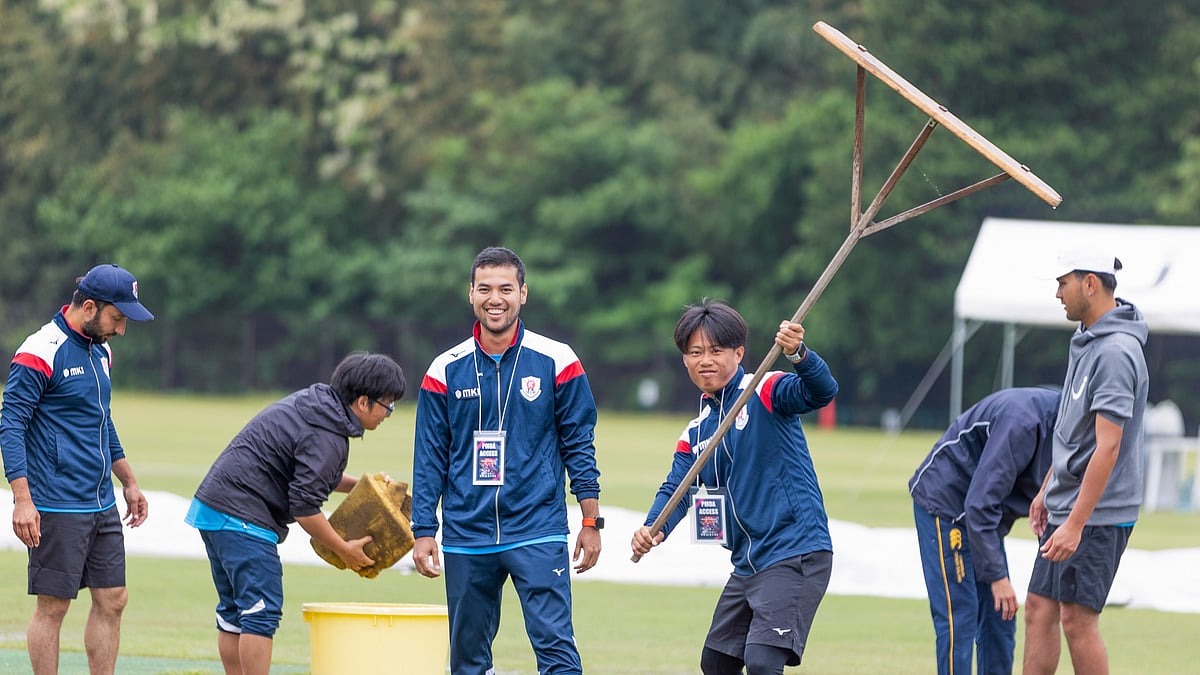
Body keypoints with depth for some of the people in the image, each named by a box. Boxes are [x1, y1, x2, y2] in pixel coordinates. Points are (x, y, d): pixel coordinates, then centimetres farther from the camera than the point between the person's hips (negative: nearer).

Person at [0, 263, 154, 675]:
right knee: (53, 606, -3)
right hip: (57, 509, -8)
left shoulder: (100, 349, 13)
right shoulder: (40, 354, -13)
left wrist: (128, 482, 28)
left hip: (102, 504, 8)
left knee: (112, 601, 7)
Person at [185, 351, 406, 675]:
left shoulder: (315, 401, 14)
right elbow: (304, 508, -19)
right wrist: (343, 549, -7)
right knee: (262, 610, -12)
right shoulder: (327, 436, -18)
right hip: (242, 517, -11)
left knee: (234, 609, 14)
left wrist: (356, 484, 16)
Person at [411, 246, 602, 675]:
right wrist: (423, 531, 3)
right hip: (465, 538, 2)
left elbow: (579, 445, 4)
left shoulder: (556, 362, 0)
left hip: (537, 532, -2)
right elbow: (429, 458, 8)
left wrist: (591, 523, 2)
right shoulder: (446, 370, 5)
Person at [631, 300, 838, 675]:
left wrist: (798, 355, -46)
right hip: (748, 565, 9)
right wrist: (653, 529, -18)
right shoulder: (696, 432, 14)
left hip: (797, 555, -9)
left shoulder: (765, 393, -7)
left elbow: (821, 392, -25)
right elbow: (677, 489, 3)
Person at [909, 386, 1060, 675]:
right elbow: (981, 502, -30)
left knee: (999, 619, 6)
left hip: (983, 513, 9)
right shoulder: (1022, 421, -31)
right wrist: (997, 576, -27)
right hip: (945, 502, -9)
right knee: (959, 619, -12)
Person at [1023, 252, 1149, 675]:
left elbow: (1107, 447, -24)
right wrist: (1047, 489, 25)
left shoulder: (1115, 353, -20)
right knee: (1039, 608, 9)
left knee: (1077, 619, -6)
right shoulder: (1086, 341, 12)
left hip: (1097, 513, -10)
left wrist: (1075, 524, -26)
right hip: (1067, 502, 10)